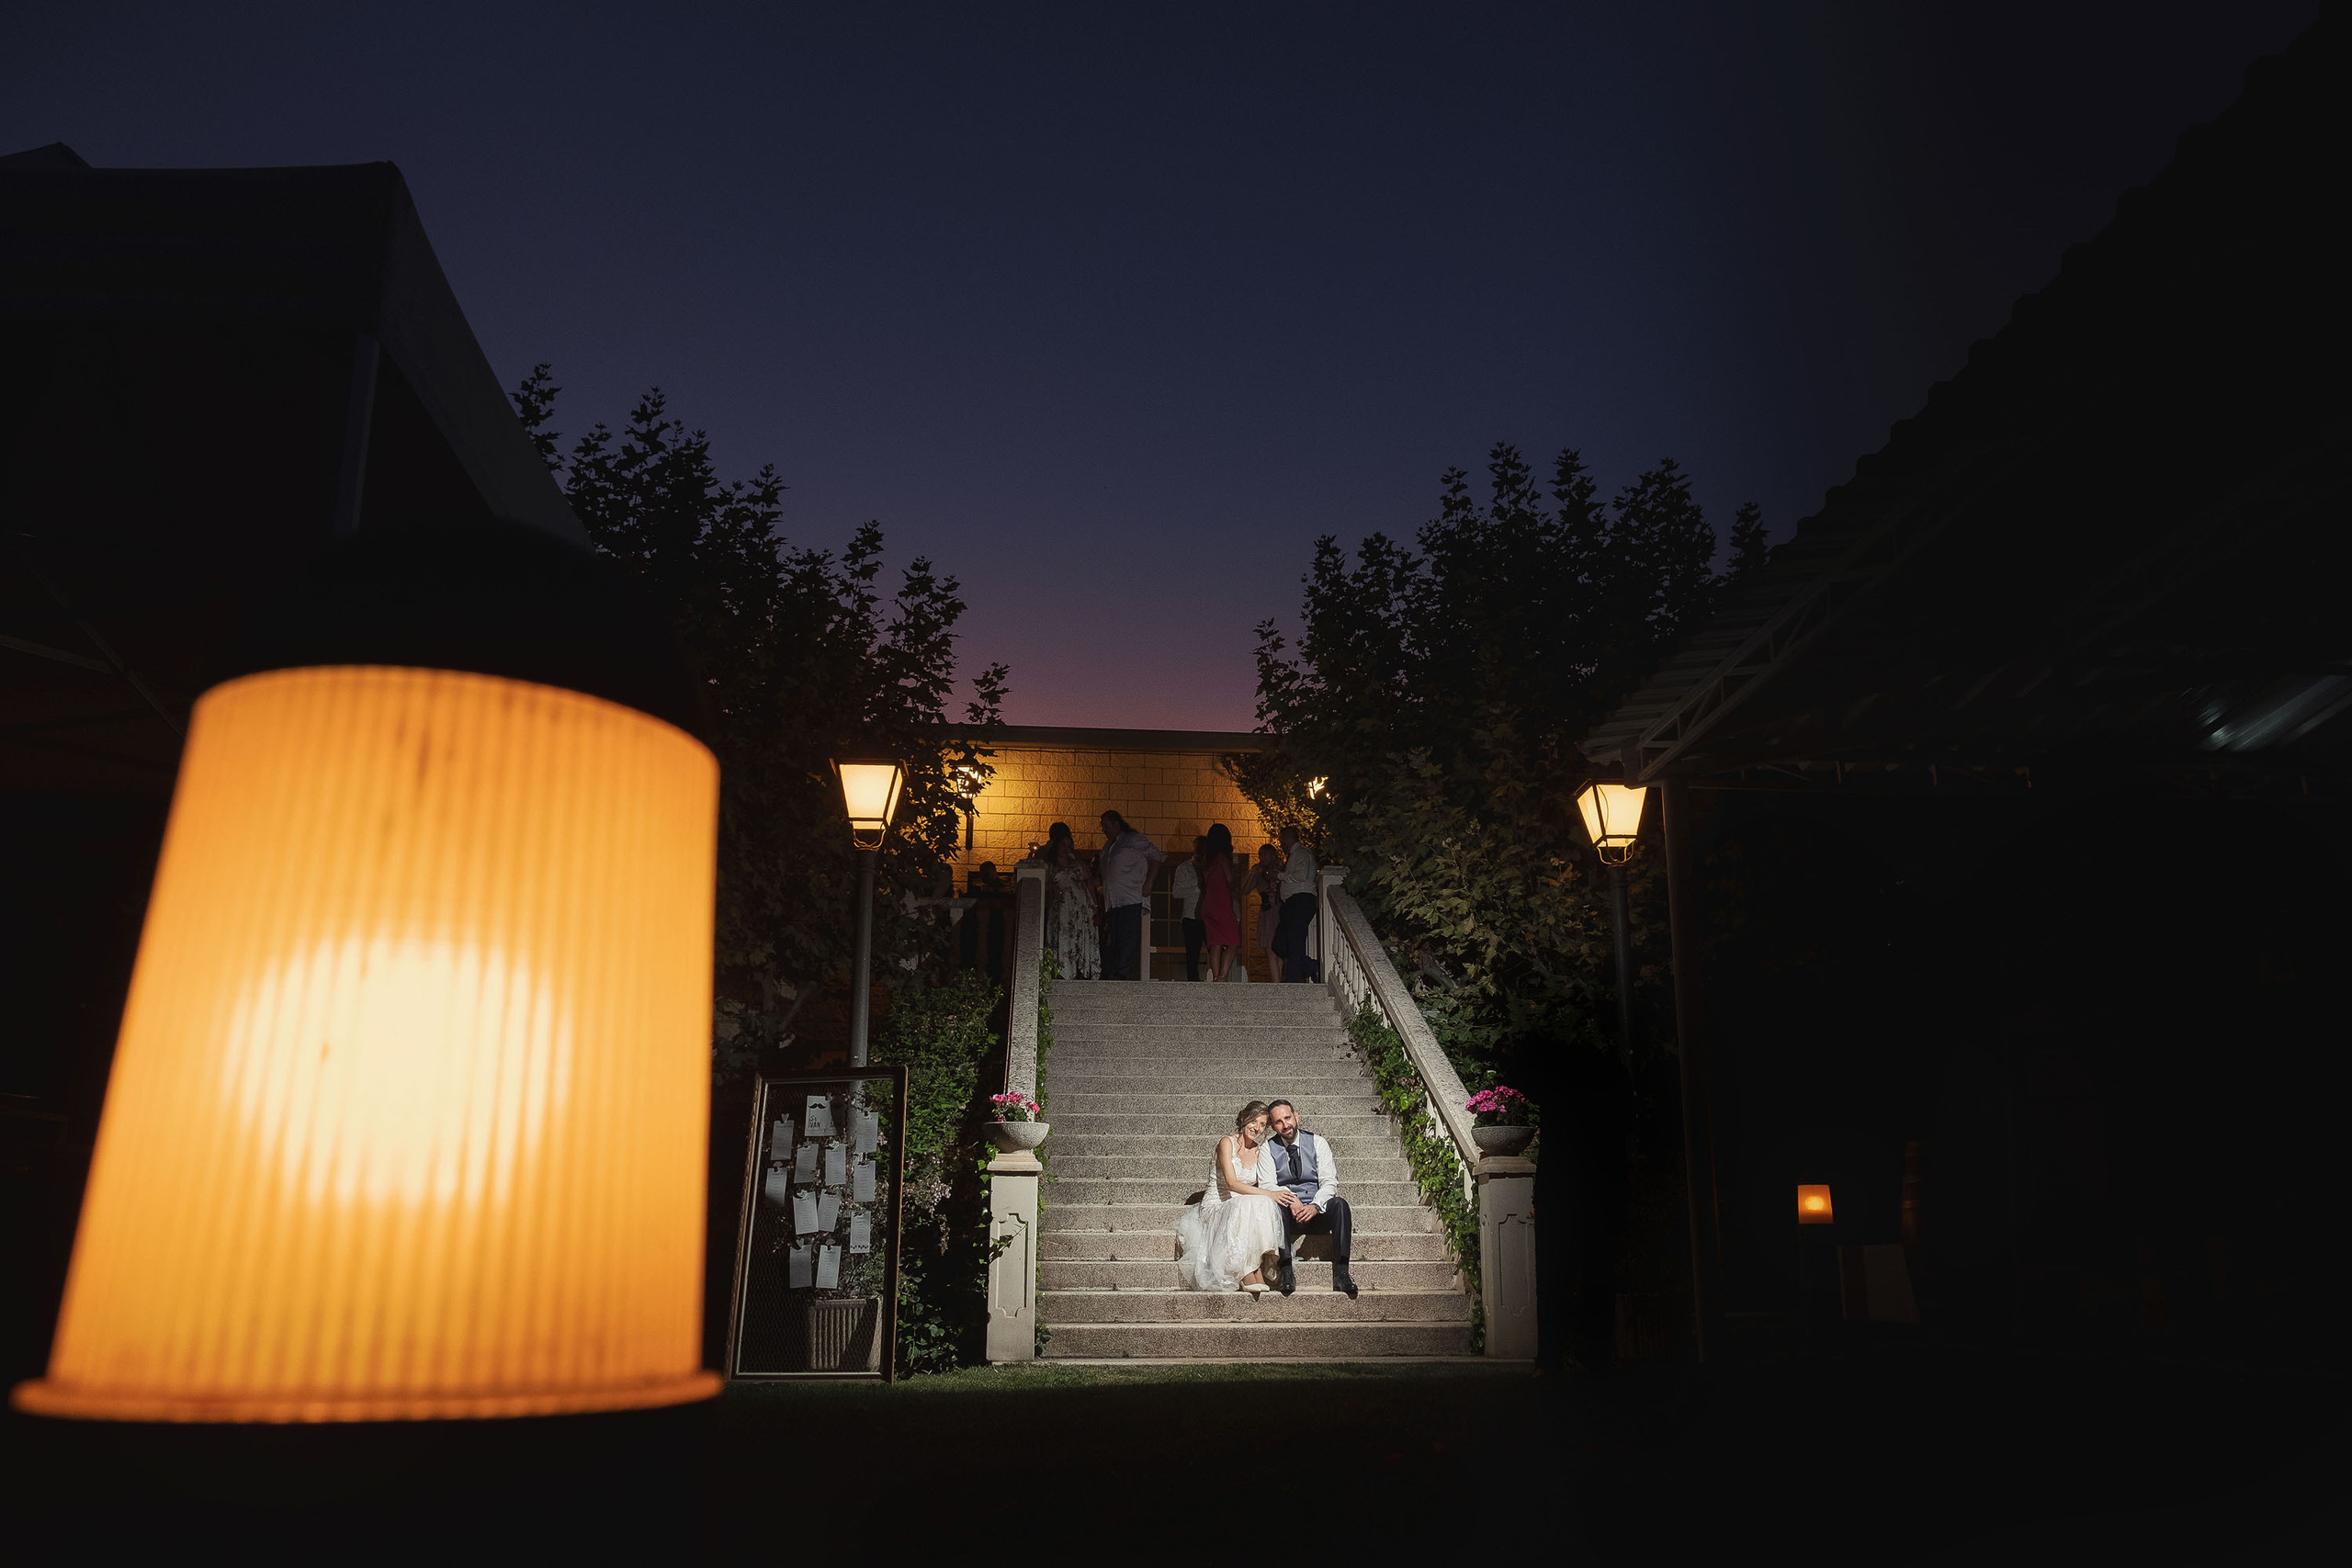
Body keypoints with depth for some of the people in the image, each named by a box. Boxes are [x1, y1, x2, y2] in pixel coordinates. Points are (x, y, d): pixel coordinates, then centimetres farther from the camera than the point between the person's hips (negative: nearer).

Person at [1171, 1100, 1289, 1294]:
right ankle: (1246, 1273, -37)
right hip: (1216, 1208, -5)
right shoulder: (1227, 1143, -7)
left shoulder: (1259, 1150, 11)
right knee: (1245, 1205, -36)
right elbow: (1232, 1183, -20)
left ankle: (1258, 1269, -31)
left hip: (1243, 1209, 5)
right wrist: (1269, 1194, -29)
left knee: (1265, 1206, -28)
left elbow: (1263, 1185, 10)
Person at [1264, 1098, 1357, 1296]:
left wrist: (1315, 1206, -23)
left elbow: (1329, 1182, -3)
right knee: (1276, 1204, -34)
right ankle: (1285, 1271, -41)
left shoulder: (1317, 1142, 7)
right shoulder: (1268, 1149, 6)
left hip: (1317, 1212, 1)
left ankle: (1341, 1273, -36)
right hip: (1287, 1216, -1)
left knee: (1339, 1204, -30)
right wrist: (1291, 1202, -25)